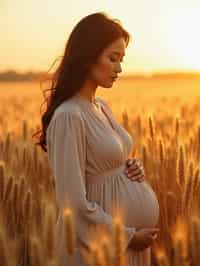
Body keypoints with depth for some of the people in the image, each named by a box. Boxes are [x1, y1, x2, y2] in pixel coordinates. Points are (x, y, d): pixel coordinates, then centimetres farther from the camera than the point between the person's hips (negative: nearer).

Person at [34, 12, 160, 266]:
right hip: (103, 240, -8)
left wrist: (134, 168, -3)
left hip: (130, 231, 8)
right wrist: (127, 237, -15)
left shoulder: (102, 106, 5)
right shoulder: (68, 116, -21)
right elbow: (74, 203, -22)